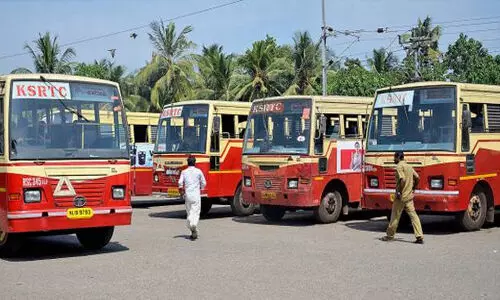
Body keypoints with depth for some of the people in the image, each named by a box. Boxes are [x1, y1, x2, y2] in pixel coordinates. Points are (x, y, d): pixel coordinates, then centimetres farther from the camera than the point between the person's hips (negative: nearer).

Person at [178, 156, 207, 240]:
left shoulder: (184, 172, 3)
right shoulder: (198, 171, 1)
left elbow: (180, 183, -7)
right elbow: (203, 183, 4)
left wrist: (182, 192, 7)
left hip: (187, 195, 2)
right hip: (196, 195, -2)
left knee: (189, 213, 12)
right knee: (196, 212, -6)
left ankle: (193, 230, 13)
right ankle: (194, 226, -32)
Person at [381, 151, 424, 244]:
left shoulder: (399, 166, -11)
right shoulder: (409, 166, 14)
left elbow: (402, 179, -23)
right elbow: (417, 178, 12)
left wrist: (399, 191, -18)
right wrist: (413, 188, 19)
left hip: (401, 197, -7)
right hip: (409, 196, 7)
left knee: (395, 216, 5)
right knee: (413, 215, 2)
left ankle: (390, 235, 16)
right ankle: (420, 237, -4)